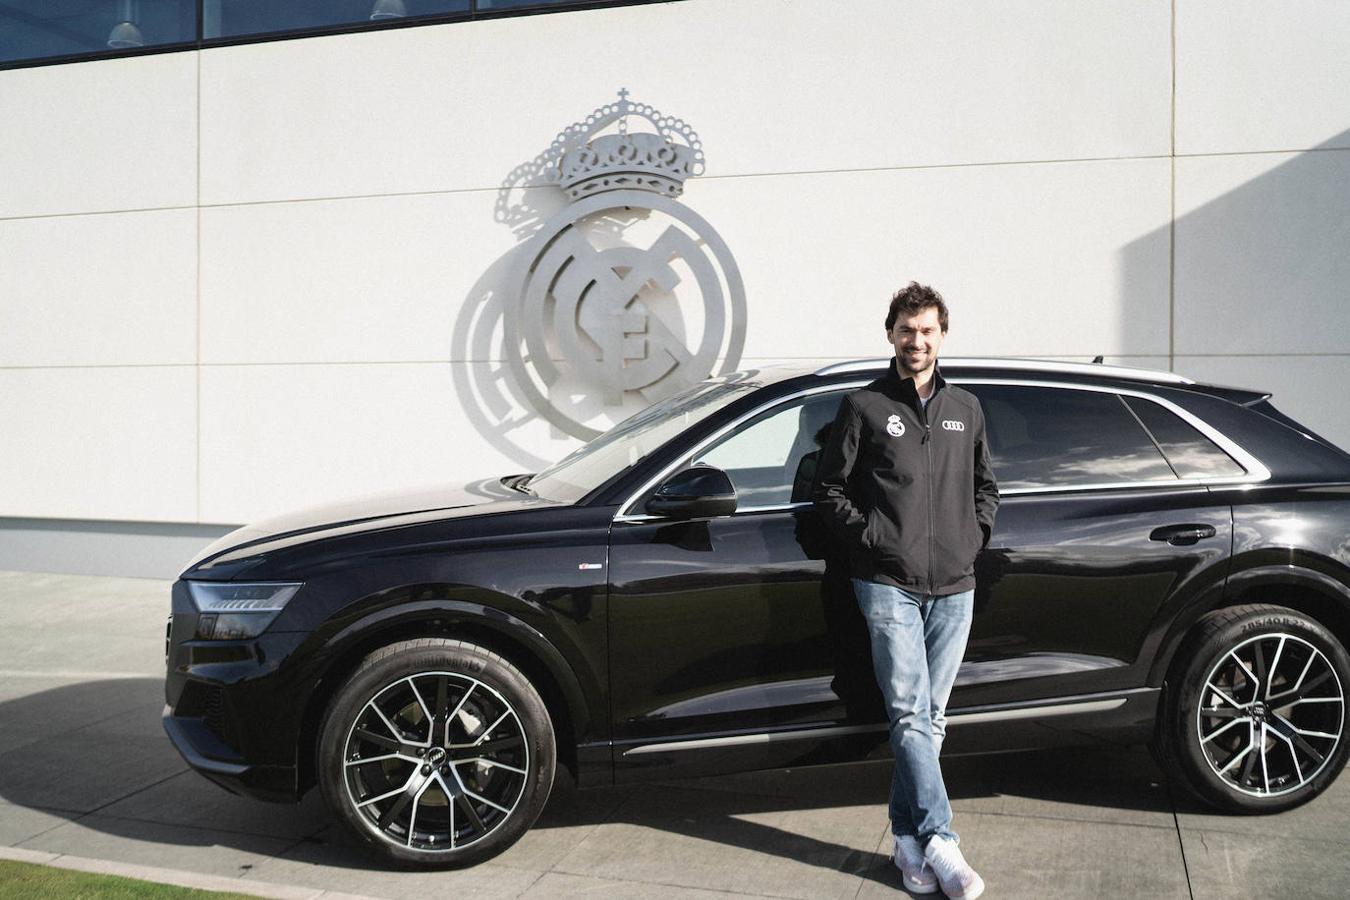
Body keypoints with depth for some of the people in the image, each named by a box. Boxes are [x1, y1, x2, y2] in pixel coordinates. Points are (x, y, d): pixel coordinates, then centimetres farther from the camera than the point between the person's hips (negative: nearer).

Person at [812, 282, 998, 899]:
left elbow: (985, 485, 25)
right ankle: (939, 843, -6)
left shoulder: (965, 409, 16)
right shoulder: (864, 406, 3)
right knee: (910, 715, -9)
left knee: (928, 718, 8)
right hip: (889, 586, -4)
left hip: (954, 587, 4)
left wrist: (975, 535, 9)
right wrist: (871, 537, -6)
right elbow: (828, 489, 3)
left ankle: (908, 835, 18)